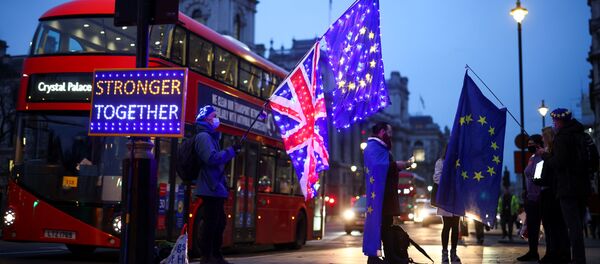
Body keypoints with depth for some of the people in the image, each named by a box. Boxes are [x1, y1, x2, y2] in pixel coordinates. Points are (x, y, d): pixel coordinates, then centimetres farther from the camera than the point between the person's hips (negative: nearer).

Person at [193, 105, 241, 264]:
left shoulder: (210, 136, 21)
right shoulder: (203, 136, -10)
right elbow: (212, 158, -23)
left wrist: (229, 153, 10)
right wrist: (231, 150, -17)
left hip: (215, 188, 11)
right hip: (211, 188, -11)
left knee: (219, 222, 14)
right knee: (211, 223, -9)